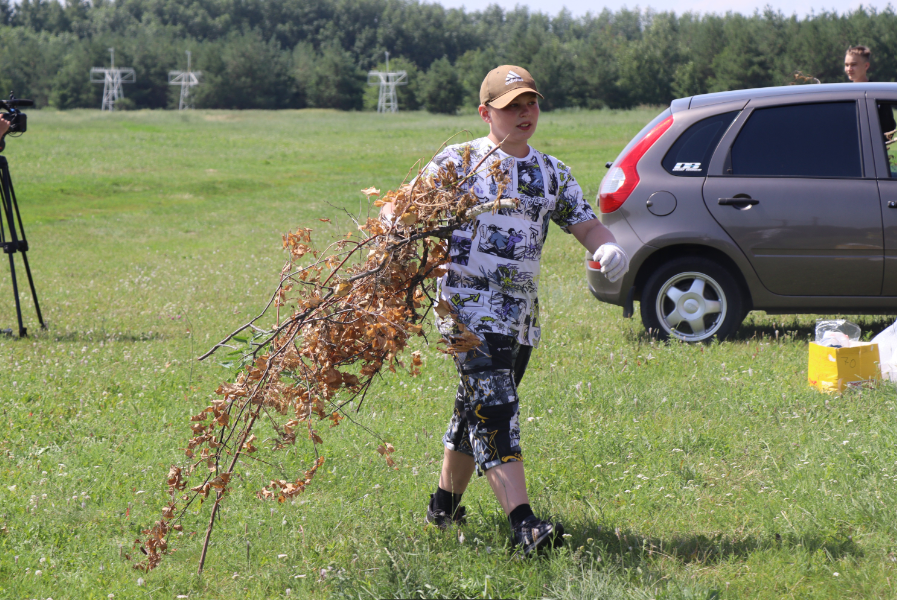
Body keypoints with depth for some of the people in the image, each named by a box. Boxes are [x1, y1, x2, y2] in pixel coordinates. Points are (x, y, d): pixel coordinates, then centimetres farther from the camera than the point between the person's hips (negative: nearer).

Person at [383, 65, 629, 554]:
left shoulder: (551, 173, 13)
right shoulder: (458, 163, -2)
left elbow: (585, 224, 14)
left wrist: (608, 248, -9)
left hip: (523, 312, 6)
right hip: (469, 306, -6)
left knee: (477, 410, 16)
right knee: (494, 408, -17)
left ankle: (445, 504, 34)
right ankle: (523, 524, -25)